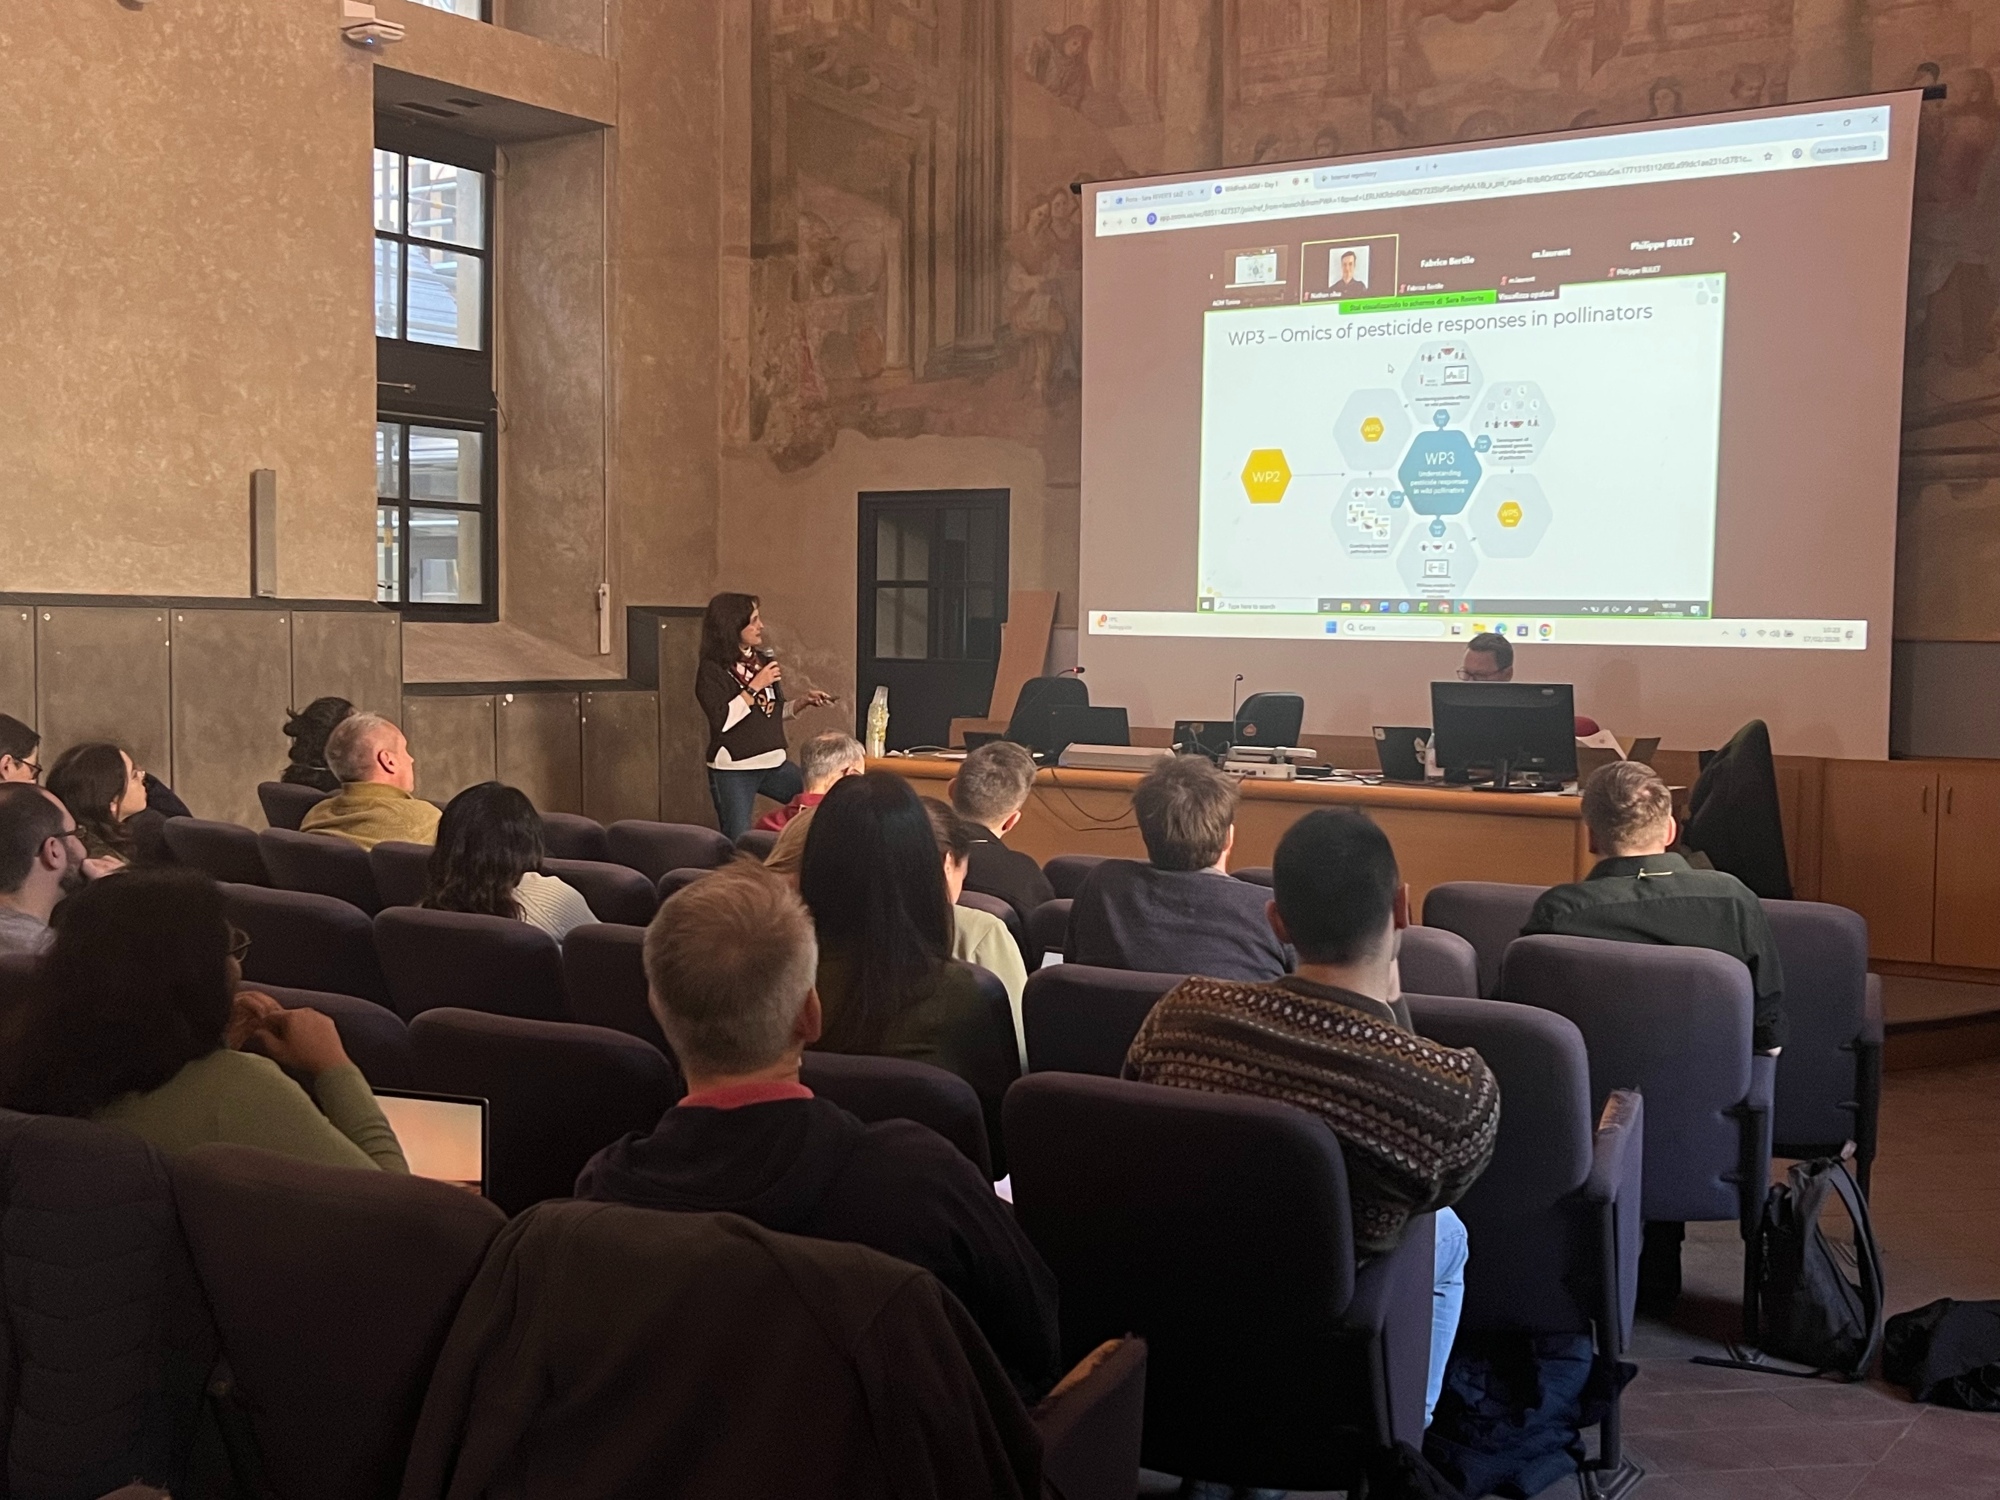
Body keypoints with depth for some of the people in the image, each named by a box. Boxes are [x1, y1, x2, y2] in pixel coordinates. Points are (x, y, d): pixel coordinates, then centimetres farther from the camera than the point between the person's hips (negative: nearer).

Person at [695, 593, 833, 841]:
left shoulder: (763, 660, 8)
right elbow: (721, 721, -21)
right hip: (733, 770, -6)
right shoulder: (712, 670, -10)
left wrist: (804, 702, 3)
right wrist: (754, 687, -18)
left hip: (775, 762, 6)